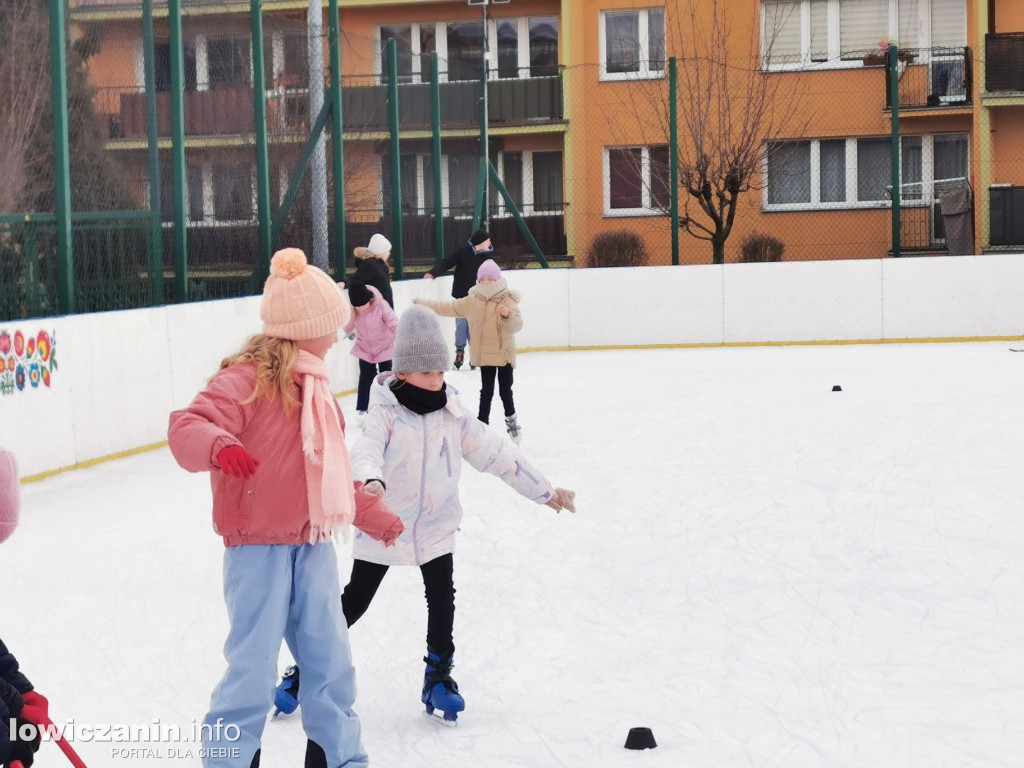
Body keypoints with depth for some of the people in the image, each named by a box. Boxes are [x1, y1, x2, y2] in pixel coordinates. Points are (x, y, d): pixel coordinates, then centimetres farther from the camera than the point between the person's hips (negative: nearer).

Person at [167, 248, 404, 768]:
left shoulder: (312, 386, 14)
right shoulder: (245, 382, -15)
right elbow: (187, 427, -29)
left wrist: (371, 513, 27)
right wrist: (217, 446, -50)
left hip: (313, 545, 8)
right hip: (258, 546, -8)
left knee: (329, 656, 13)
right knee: (253, 667, -5)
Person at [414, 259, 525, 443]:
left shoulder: (508, 300, -10)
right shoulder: (472, 301, 2)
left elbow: (516, 324, -22)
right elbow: (447, 307, 10)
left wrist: (507, 315, -43)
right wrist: (423, 303, 12)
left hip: (504, 354, -3)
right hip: (484, 354, 3)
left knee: (505, 390, 5)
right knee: (486, 391, 9)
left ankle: (512, 422, 23)